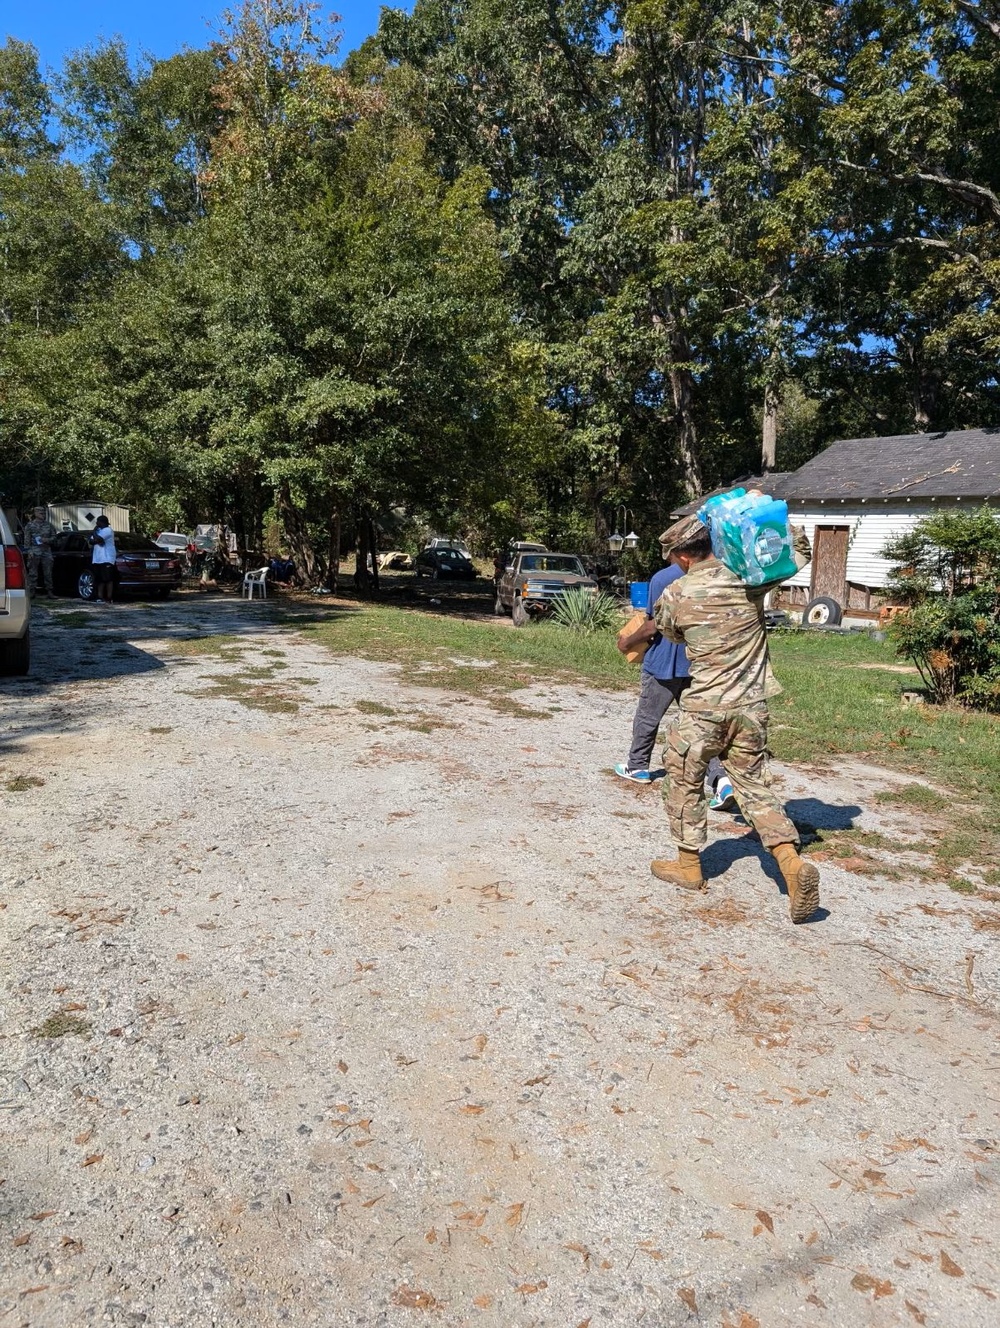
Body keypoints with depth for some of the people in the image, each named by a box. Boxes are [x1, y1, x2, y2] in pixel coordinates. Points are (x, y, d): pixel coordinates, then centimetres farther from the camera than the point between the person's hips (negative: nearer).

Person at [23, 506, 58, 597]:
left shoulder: (48, 524, 12)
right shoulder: (30, 525, 3)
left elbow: (54, 536, 13)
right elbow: (27, 539, 0)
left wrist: (47, 540, -7)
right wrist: (29, 550, -9)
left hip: (46, 550, 3)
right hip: (35, 551, -3)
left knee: (48, 572, 2)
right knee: (33, 572, -2)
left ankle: (49, 591, 6)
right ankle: (31, 591, 2)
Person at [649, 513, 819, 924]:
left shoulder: (674, 595, -8)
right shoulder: (748, 577, -2)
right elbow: (799, 551, 15)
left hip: (704, 707, -3)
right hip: (752, 705, 4)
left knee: (685, 782, 15)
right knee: (753, 784, 14)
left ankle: (688, 866, 27)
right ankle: (793, 863, -1)